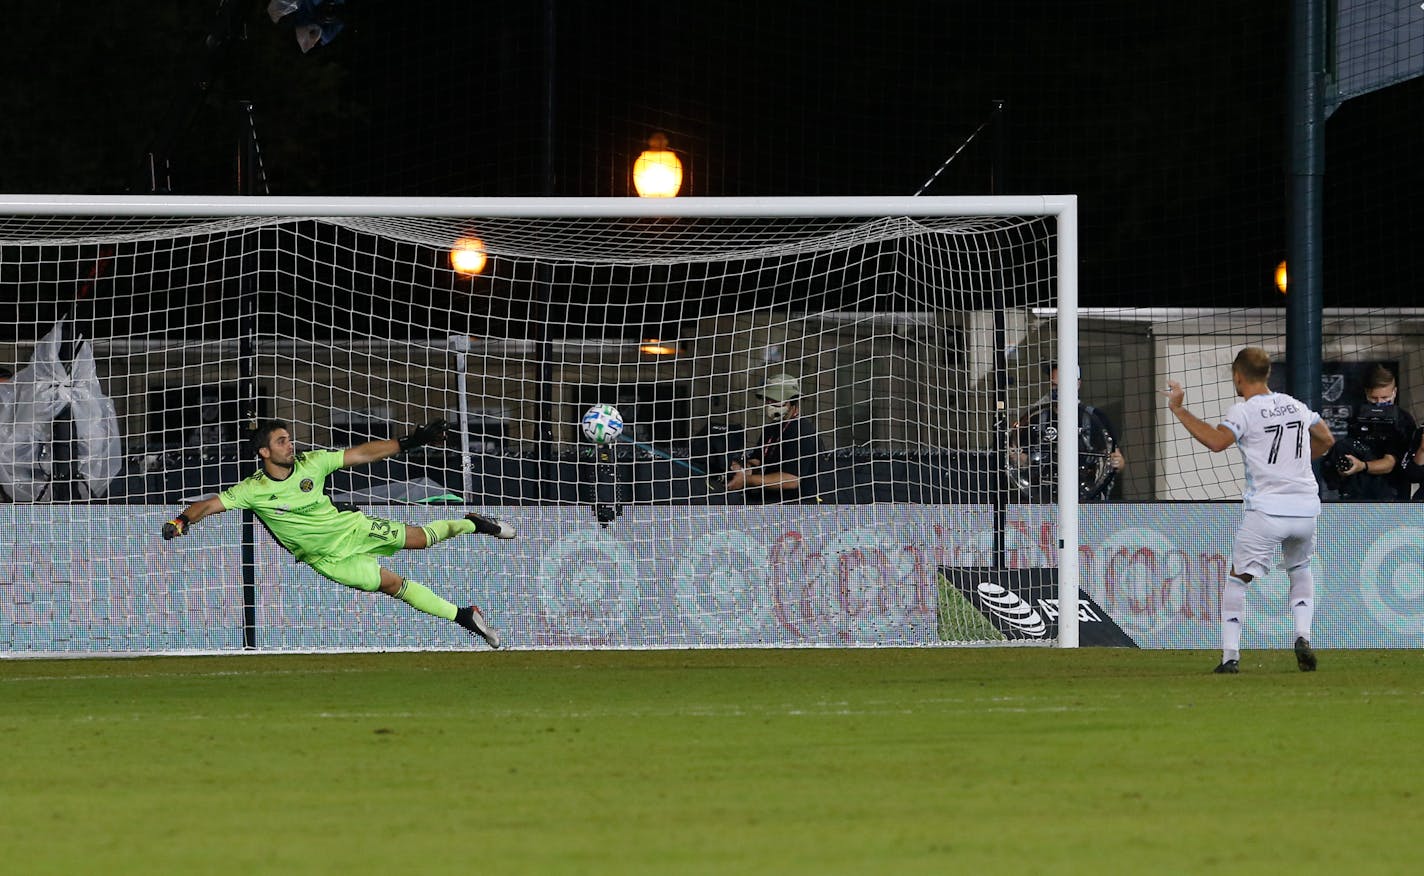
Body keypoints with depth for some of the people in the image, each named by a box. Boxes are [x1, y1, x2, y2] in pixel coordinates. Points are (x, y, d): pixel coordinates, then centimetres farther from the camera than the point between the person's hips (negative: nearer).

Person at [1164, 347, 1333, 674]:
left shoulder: (1244, 411, -7)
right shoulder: (1295, 406, 13)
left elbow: (1217, 441, -23)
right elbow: (1326, 439, 24)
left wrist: (1179, 410, -18)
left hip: (1265, 509, -5)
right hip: (1305, 509, 5)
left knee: (1237, 578, 5)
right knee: (1300, 570, 27)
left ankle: (1230, 655, -5)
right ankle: (1303, 636, 7)